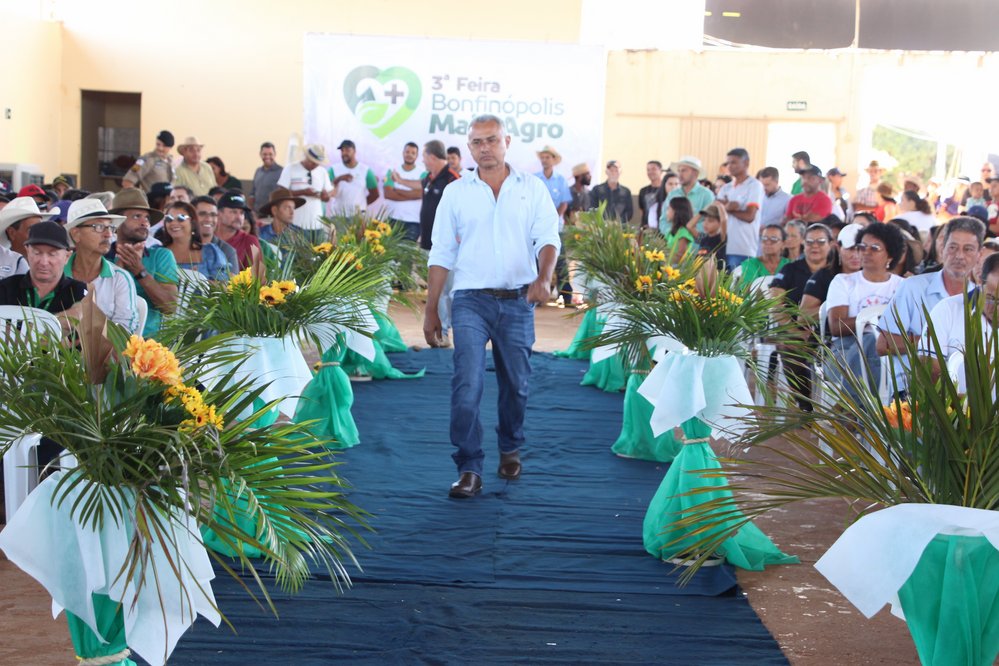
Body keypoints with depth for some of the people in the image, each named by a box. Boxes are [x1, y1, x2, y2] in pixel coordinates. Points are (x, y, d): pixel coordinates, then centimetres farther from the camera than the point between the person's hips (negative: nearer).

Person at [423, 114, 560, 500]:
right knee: (467, 384, -11)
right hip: (471, 301, -1)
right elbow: (441, 254, 7)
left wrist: (544, 278, -24)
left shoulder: (532, 189, 6)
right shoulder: (456, 192, 7)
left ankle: (510, 450, 34)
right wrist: (431, 310, 4)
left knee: (516, 384, 10)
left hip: (518, 302, 1)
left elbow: (548, 238, -3)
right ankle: (469, 469, -6)